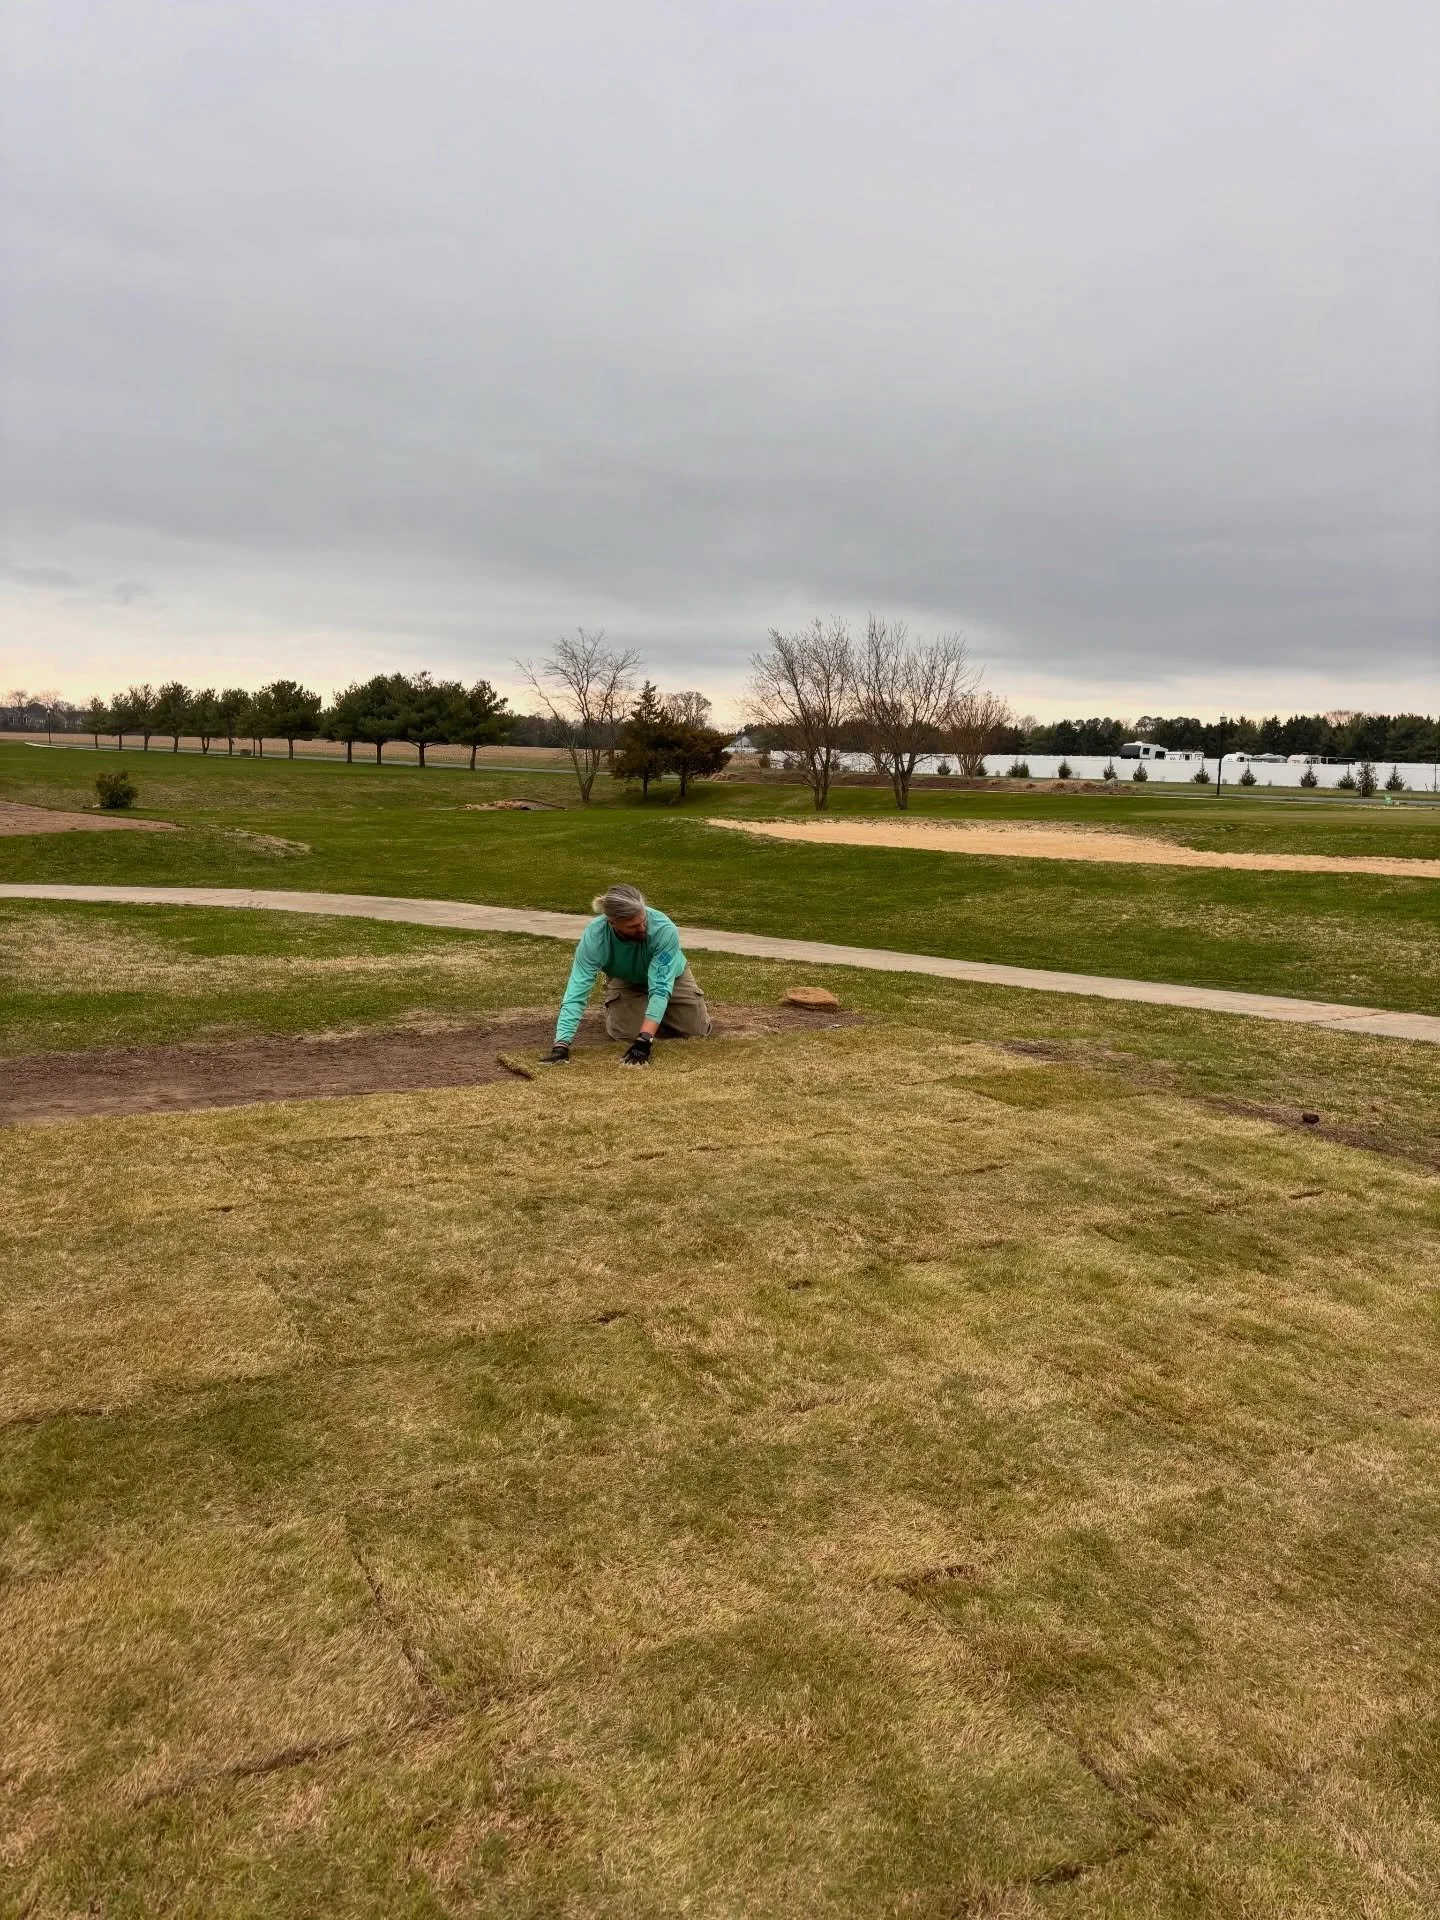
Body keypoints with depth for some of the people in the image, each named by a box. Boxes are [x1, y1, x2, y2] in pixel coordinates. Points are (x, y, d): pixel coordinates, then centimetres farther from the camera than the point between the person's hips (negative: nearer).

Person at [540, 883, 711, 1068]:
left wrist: (644, 1039, -50)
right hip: (625, 982, 0)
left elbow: (660, 988, -42)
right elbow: (576, 993, -38)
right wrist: (561, 1045, -48)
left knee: (696, 1030, -9)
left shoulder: (664, 929, -42)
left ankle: (664, 1009, 24)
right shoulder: (593, 937, -37)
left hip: (669, 977, 0)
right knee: (623, 1032, -18)